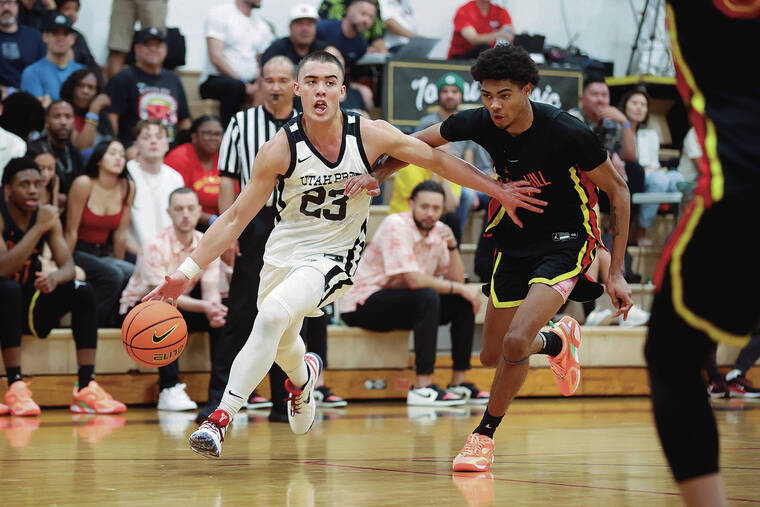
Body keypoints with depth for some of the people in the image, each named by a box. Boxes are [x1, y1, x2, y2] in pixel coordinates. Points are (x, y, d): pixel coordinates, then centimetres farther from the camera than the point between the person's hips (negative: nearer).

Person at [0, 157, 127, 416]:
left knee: (84, 292, -15)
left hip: (30, 308, 6)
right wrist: (38, 228, -30)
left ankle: (86, 388, -21)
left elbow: (68, 265, -4)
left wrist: (55, 277, -29)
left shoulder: (47, 216, 1)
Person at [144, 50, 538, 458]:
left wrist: (498, 190, 0)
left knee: (273, 314, -29)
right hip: (283, 252, 3)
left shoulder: (370, 135, -15)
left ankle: (220, 418, -22)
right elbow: (235, 218, -10)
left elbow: (438, 160, -1)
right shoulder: (281, 148, -16)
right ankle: (303, 376, 59)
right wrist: (186, 272, -15)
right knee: (281, 344, 19)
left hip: (333, 256, -3)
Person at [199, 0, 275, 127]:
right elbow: (216, 57, -12)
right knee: (235, 86, -38)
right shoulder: (219, 14, -2)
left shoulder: (262, 25, 17)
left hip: (250, 84, 6)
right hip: (214, 80, -6)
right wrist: (244, 84, -20)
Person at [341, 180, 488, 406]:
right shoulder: (396, 225, -19)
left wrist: (452, 246, -15)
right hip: (362, 305, -8)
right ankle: (422, 388, -34)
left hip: (402, 303, 8)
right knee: (427, 297, -32)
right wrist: (460, 289, -20)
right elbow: (414, 280, -28)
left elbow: (457, 281, 1)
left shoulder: (439, 231, 4)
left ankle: (458, 383, 0)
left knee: (463, 302, -3)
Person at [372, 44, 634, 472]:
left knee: (516, 342, -23)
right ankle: (557, 341, 45)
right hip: (514, 240, 5)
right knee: (492, 356, 12)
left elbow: (618, 190, -13)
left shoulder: (566, 132, -25)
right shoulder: (481, 123, -13)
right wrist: (379, 174, -13)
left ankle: (485, 434, 0)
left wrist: (615, 272, -13)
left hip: (566, 241, -5)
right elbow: (418, 143, 5)